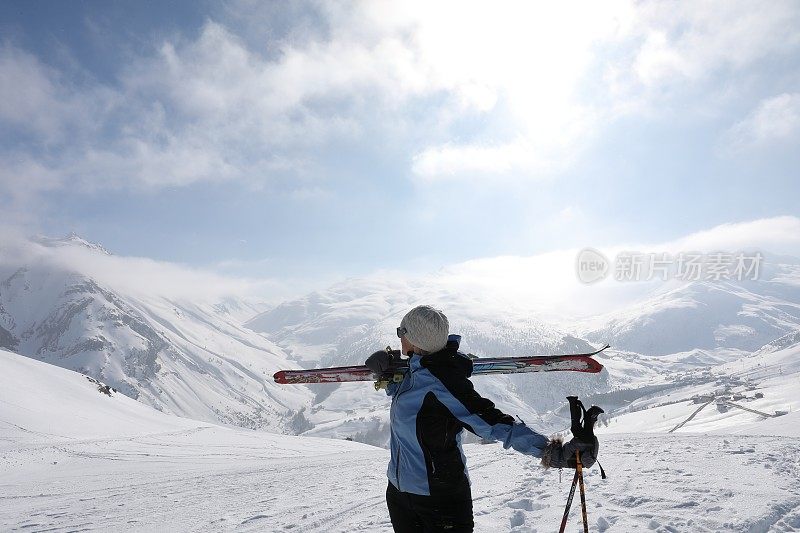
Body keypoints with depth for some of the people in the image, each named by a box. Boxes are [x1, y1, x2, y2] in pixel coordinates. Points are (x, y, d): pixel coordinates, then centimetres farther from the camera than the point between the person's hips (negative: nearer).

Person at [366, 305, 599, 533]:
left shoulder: (440, 385, -27)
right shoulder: (414, 371, -2)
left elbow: (493, 424, -33)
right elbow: (398, 392, 20)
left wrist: (553, 452, -43)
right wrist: (386, 373, -2)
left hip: (439, 500, -9)